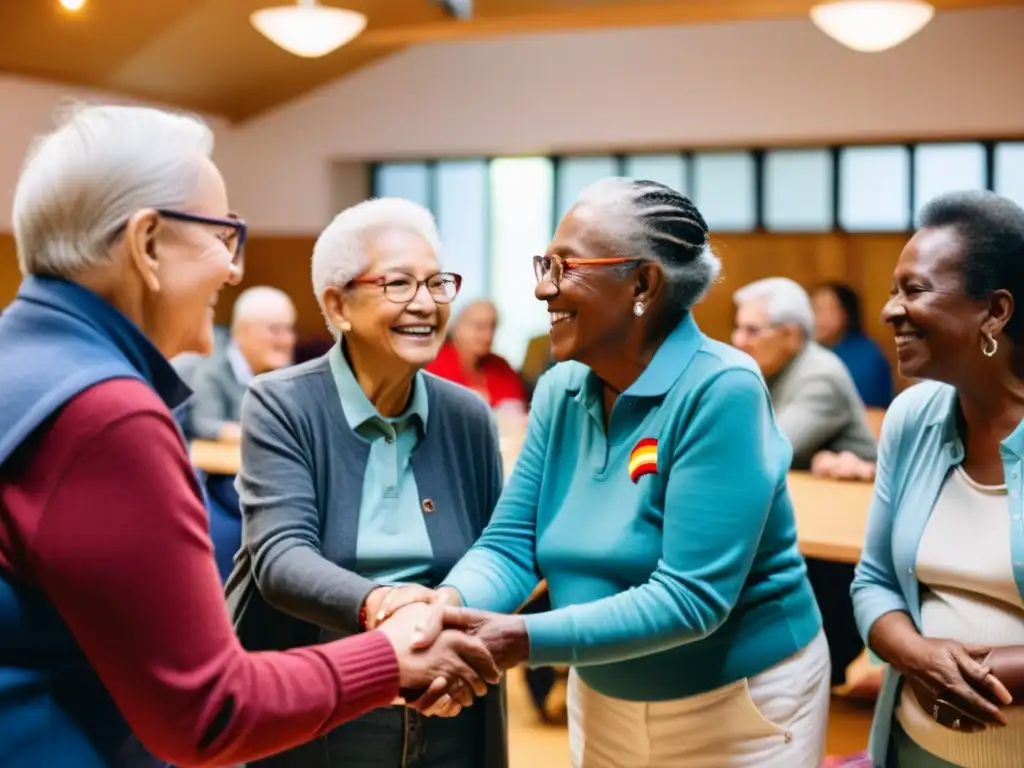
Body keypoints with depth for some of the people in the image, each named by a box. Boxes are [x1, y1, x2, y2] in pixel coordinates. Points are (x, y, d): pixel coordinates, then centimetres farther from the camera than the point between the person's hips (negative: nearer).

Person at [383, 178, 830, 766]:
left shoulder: (721, 391, -23)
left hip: (739, 705, -5)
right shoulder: (561, 391, -3)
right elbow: (511, 542, -6)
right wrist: (450, 603, -27)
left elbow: (690, 596, -28)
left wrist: (529, 640, -34)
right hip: (604, 700, 6)